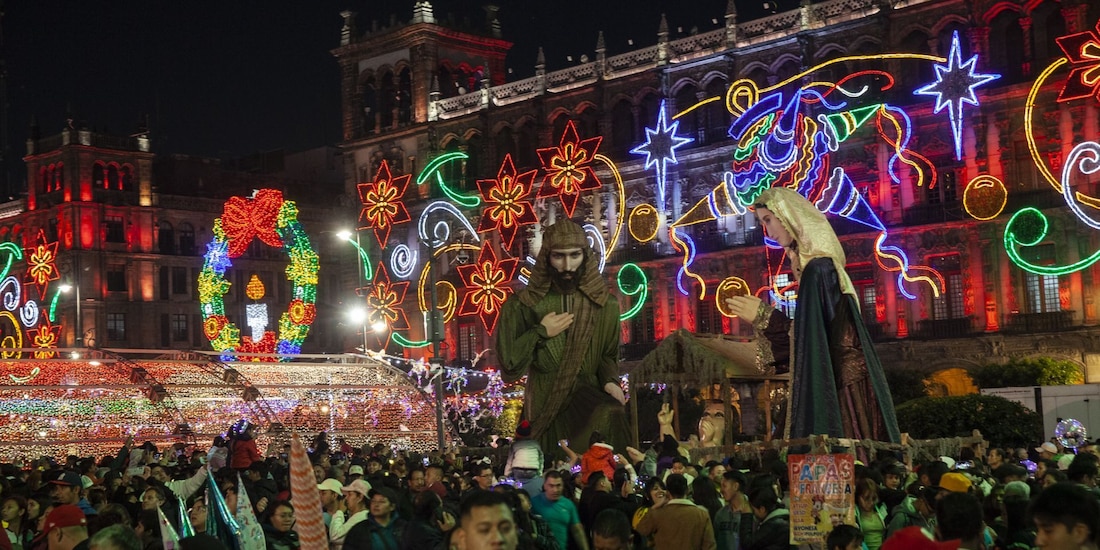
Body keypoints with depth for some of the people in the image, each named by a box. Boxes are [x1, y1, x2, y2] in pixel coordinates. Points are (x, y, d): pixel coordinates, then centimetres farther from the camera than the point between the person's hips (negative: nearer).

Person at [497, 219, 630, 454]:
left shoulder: (604, 304, 5)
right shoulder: (522, 306, -1)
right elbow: (509, 367, -2)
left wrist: (610, 381, -4)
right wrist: (540, 334, -10)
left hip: (589, 396, 2)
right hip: (545, 403, -2)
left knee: (610, 416, -28)